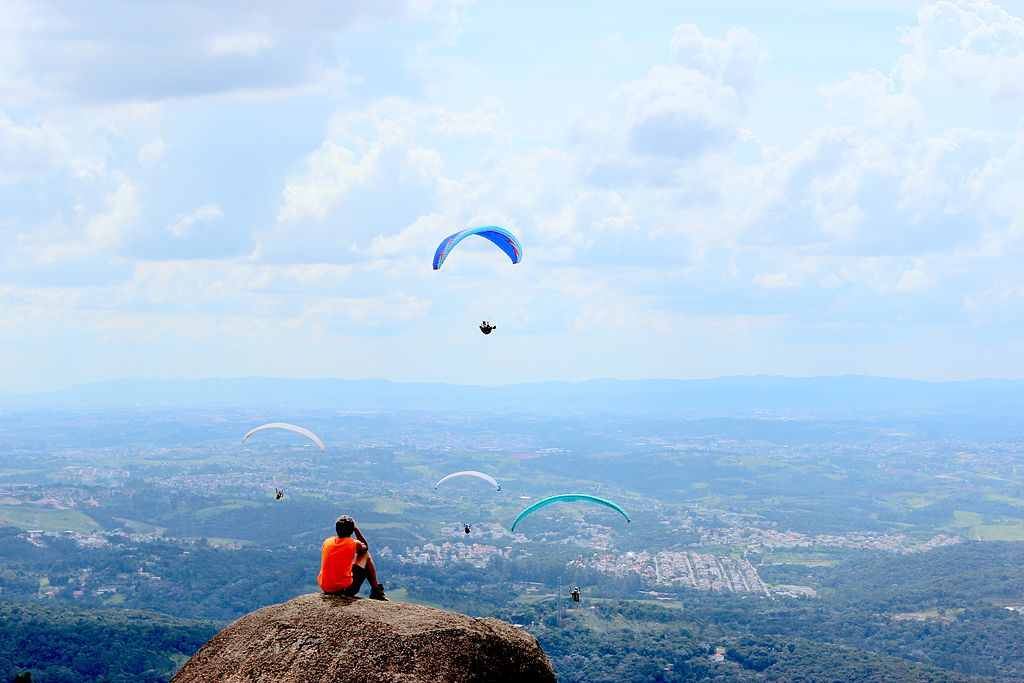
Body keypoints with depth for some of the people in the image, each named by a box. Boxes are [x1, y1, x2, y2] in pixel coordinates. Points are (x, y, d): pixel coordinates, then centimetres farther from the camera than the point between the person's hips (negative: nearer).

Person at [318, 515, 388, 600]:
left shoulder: (326, 542, 3)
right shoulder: (354, 544, -6)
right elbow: (365, 547, 19)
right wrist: (356, 529, 19)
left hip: (325, 589, 3)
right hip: (346, 589, -3)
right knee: (366, 555, 18)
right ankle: (377, 591, 23)